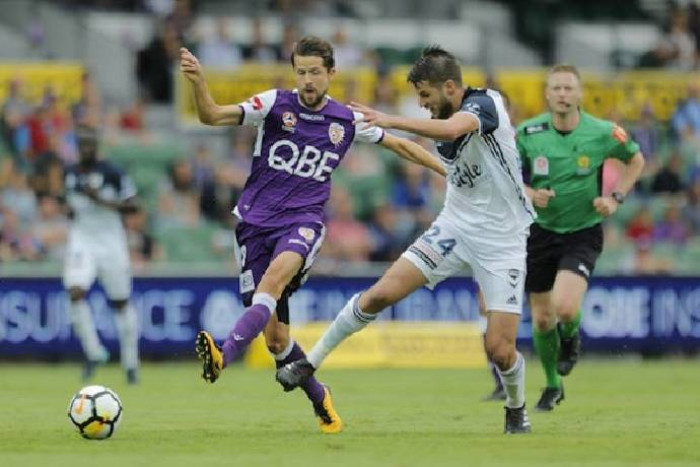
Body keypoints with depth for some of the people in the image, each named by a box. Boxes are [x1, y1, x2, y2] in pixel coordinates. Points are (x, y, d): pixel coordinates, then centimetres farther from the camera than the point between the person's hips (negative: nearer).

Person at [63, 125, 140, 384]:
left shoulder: (111, 173, -9)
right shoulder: (69, 174, 5)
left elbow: (132, 205, -8)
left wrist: (102, 200, -20)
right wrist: (70, 210, 2)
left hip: (110, 240, -3)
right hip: (81, 240, 3)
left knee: (120, 302, 6)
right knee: (75, 293, -19)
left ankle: (131, 362, 19)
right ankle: (93, 352, -7)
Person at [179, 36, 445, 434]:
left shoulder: (347, 120, 6)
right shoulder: (275, 105, -1)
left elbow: (399, 144, 21)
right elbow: (212, 115, -12)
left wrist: (450, 171, 20)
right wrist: (198, 81, -31)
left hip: (304, 221, -1)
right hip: (258, 222, 1)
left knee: (277, 273, -36)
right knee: (275, 337, -1)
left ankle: (224, 356, -51)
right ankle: (321, 400, 24)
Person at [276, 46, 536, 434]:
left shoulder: (484, 103, -19)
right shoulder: (442, 120, 3)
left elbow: (452, 129, -41)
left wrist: (390, 120, -42)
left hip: (501, 241, -6)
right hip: (455, 226, 6)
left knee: (500, 350, -9)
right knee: (382, 292, -10)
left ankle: (517, 410, 23)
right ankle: (309, 363, 1)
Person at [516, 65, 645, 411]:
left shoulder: (602, 133, -10)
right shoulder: (527, 133, -8)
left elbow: (636, 159, 9)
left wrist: (616, 198, -3)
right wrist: (529, 193, -15)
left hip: (583, 233, -2)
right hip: (541, 230, 2)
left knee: (565, 307, -24)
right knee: (541, 319, 5)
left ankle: (571, 337, 14)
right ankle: (552, 386, 30)